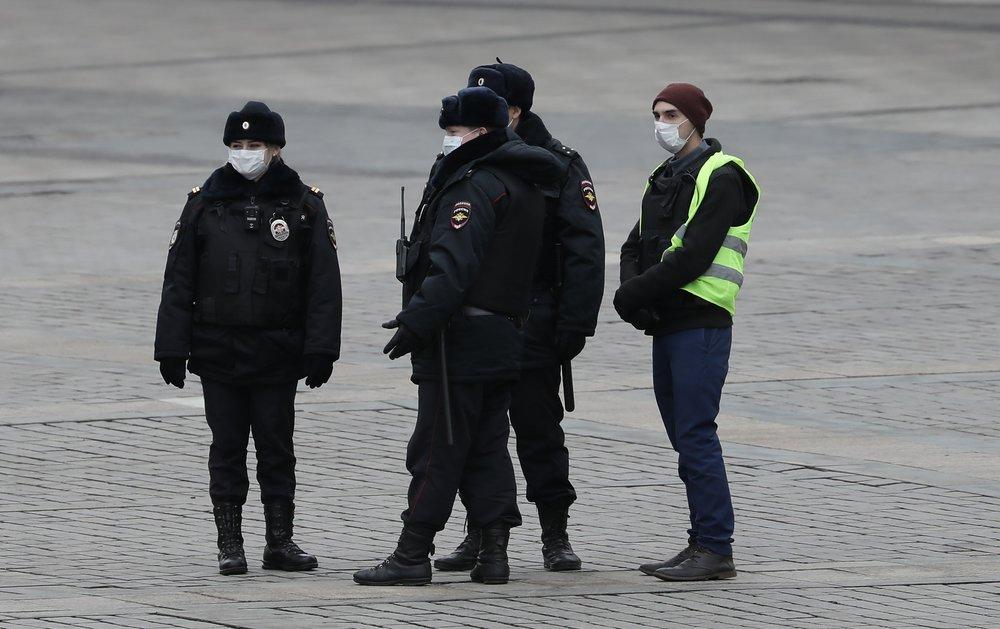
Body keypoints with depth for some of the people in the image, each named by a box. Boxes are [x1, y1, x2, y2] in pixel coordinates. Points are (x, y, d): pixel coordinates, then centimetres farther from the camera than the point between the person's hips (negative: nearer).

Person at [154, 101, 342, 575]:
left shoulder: (303, 206, 1)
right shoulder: (205, 203, 3)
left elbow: (323, 284, -1)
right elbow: (179, 282, 3)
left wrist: (320, 350, -8)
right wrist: (171, 349, -1)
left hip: (277, 353, -1)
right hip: (219, 353, 1)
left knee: (276, 448, 5)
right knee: (227, 448, 4)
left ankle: (280, 542, 13)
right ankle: (229, 544, 10)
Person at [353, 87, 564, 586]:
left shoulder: (476, 185, -15)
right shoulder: (524, 184, 17)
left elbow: (453, 265, -24)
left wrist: (415, 322, -26)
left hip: (460, 338, -10)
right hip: (504, 335, 10)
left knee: (436, 450, -6)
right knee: (488, 449, 11)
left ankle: (412, 555, -4)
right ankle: (493, 553, 9)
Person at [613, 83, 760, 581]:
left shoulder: (721, 177, -9)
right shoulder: (666, 179, 19)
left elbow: (694, 256, -18)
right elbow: (637, 246, 14)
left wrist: (636, 293, -13)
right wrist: (633, 291, -6)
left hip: (701, 325, -9)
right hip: (667, 327, 9)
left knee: (695, 436, -11)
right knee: (685, 438, 10)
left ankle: (715, 549, -9)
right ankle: (703, 544, 14)